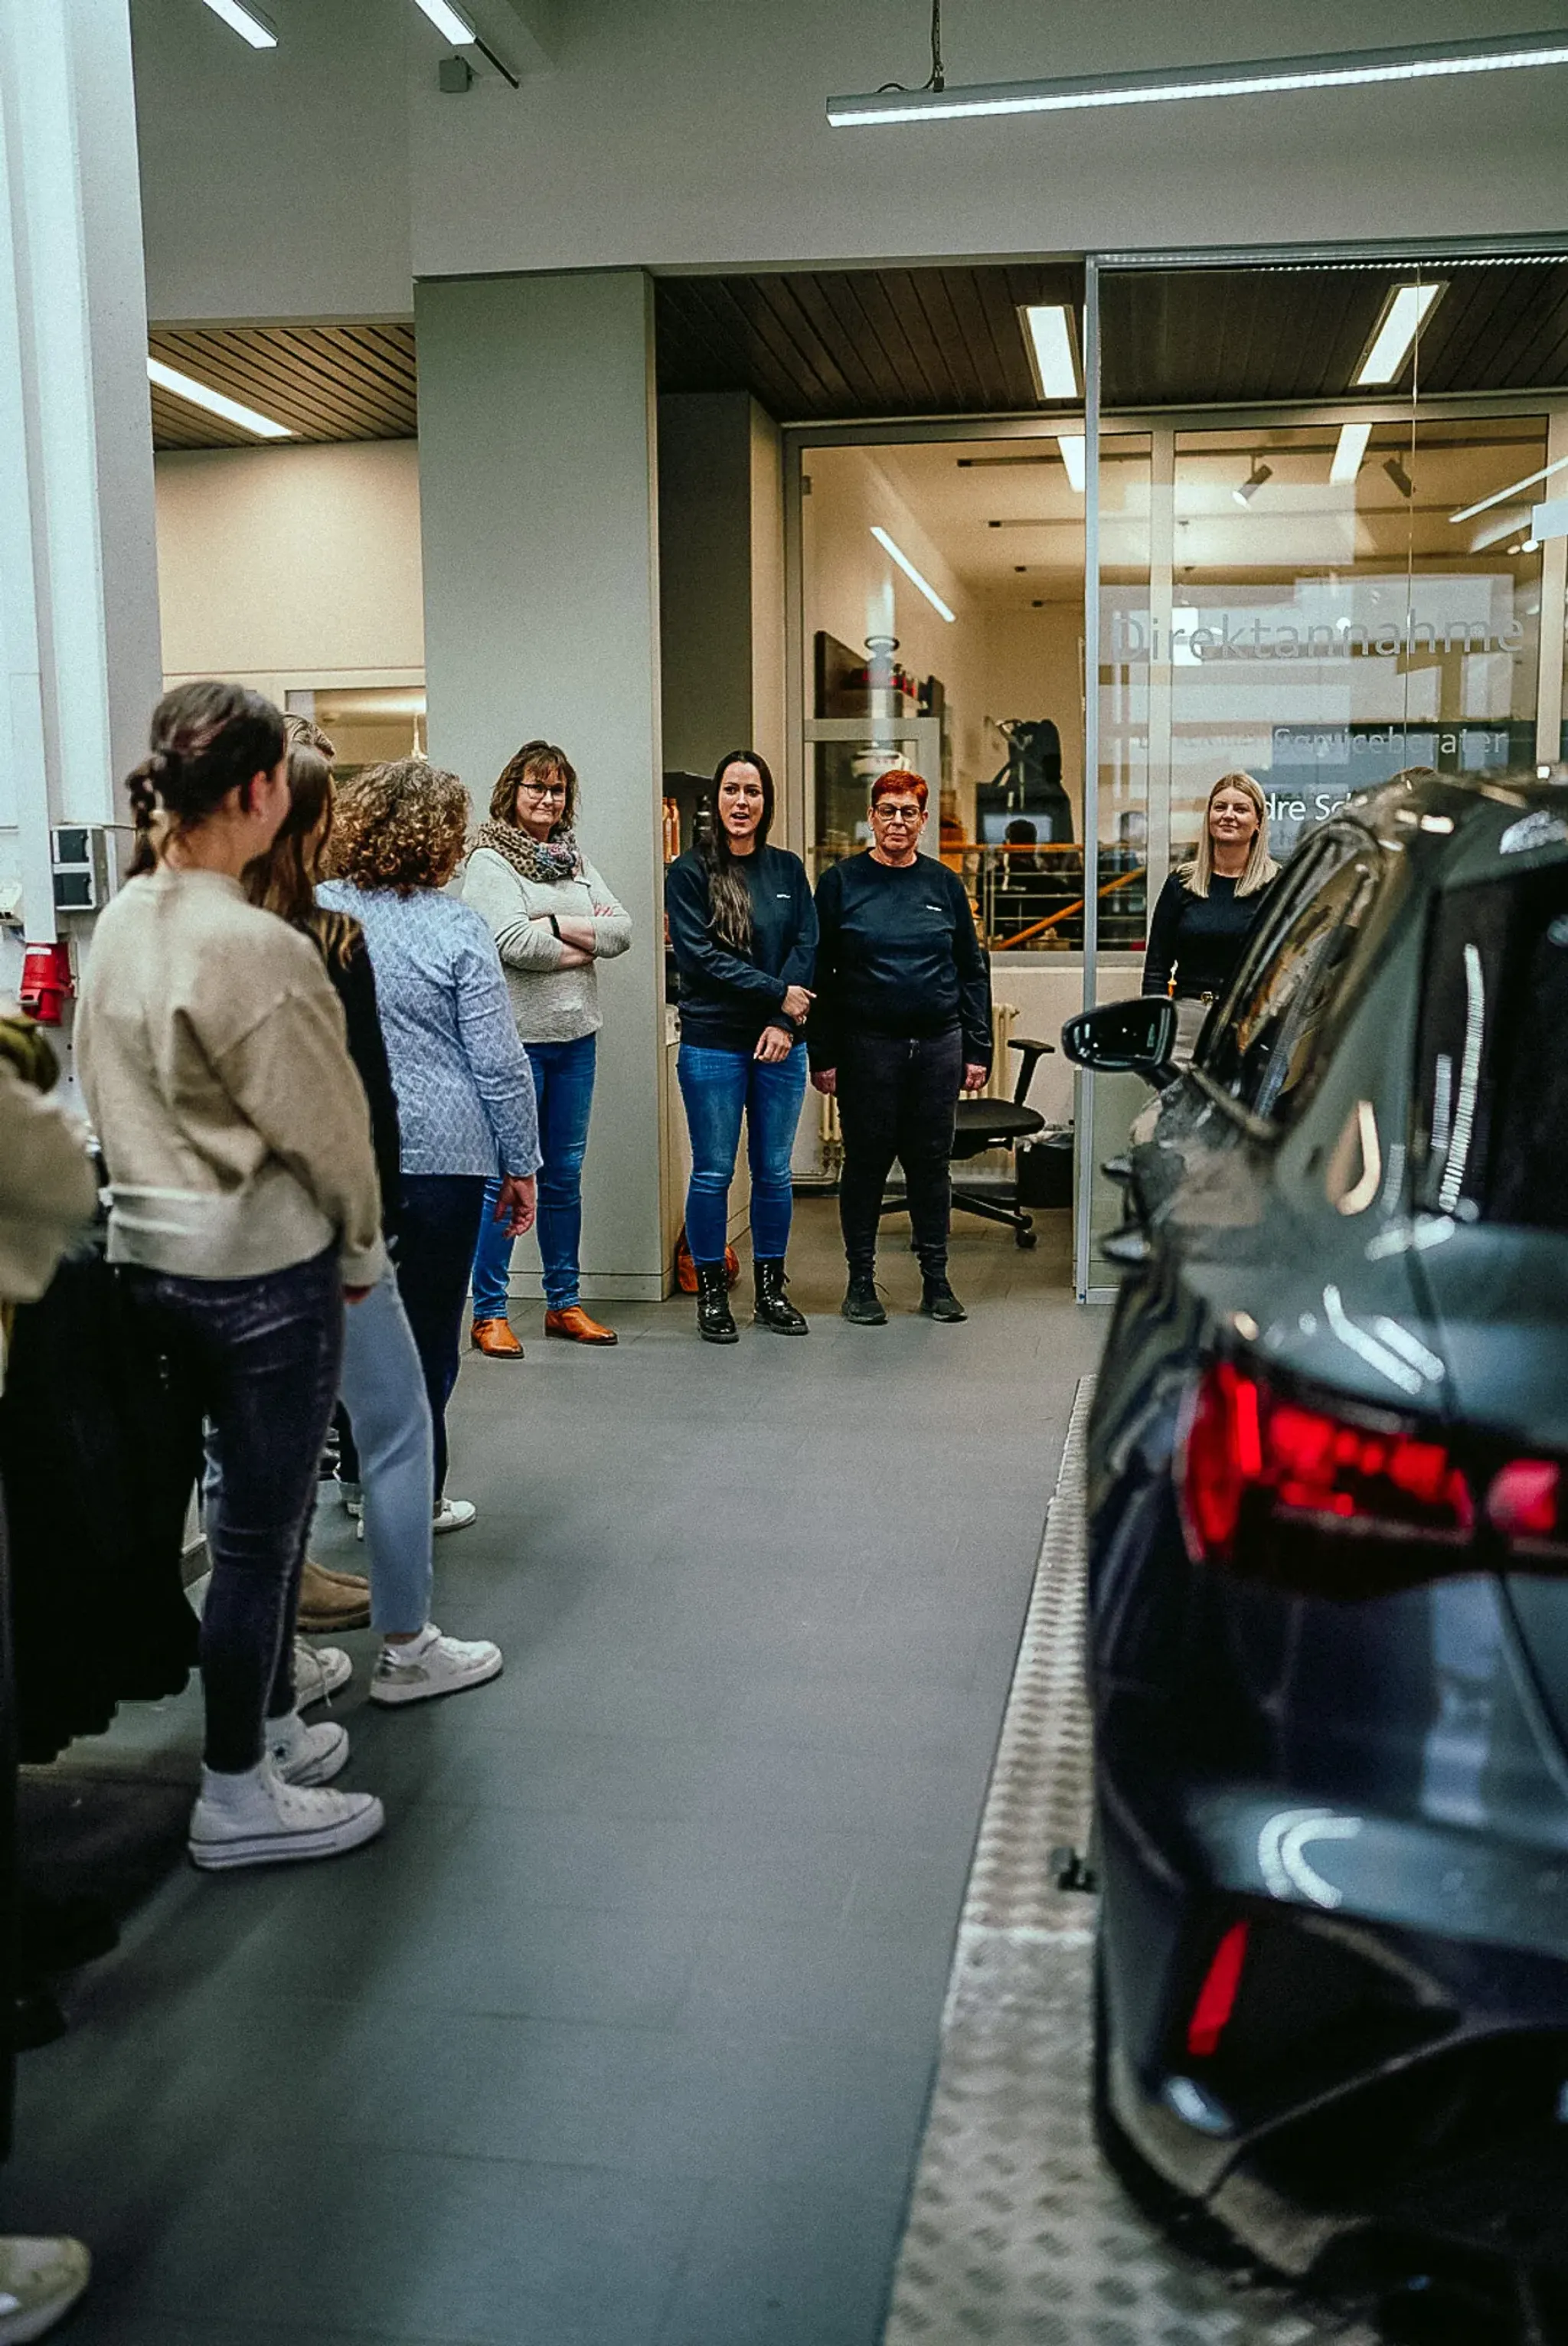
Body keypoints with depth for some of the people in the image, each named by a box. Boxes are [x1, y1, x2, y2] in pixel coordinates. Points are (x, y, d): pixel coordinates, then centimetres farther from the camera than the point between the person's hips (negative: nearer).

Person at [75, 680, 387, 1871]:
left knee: (262, 1504, 22)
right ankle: (237, 1799, 18)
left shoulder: (122, 924, 4)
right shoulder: (255, 947, -22)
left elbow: (115, 1093, 11)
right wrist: (362, 1246, 1)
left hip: (151, 1250, 9)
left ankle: (269, 1725, 37)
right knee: (260, 1529, 4)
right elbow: (323, 1125, -14)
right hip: (261, 1261, -9)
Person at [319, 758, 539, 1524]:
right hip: (439, 1153, -4)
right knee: (426, 1330, 7)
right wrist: (521, 1165, 1)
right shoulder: (456, 929, -9)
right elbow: (500, 1064, -8)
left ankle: (361, 1471, 33)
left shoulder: (311, 913, 0)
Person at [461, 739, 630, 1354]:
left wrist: (559, 924, -11)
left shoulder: (573, 858, 14)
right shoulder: (489, 860, -6)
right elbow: (513, 943, -19)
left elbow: (622, 929, 3)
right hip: (516, 1035, -6)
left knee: (565, 1175, 13)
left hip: (576, 1034, 6)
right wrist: (585, 948, -7)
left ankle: (565, 1302, 23)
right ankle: (489, 1313, 7)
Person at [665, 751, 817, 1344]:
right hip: (712, 1045, -3)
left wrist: (784, 1023, -10)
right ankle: (711, 1294, 13)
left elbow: (806, 947, 3)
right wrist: (779, 993, -11)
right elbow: (699, 955, -10)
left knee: (774, 1171, 9)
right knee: (713, 1173, 2)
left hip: (780, 1045, 4)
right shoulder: (689, 872, -2)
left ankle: (771, 1290, 20)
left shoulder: (788, 870, 10)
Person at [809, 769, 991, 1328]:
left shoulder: (944, 883, 8)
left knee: (931, 1161, 8)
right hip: (867, 1045, -2)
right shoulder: (841, 881, 1)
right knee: (866, 1161, 4)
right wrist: (822, 1056, -5)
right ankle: (861, 1281, 16)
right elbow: (819, 973, 0)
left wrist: (978, 1049, 5)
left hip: (939, 1044, 2)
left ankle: (936, 1280, 18)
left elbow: (972, 969, 11)